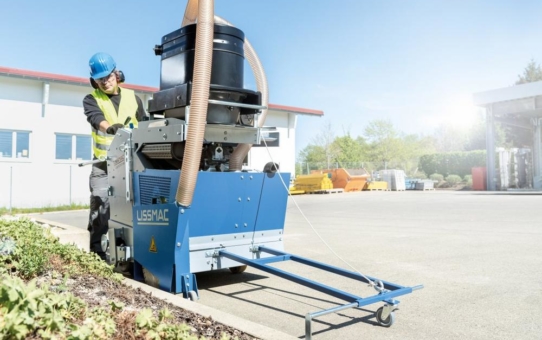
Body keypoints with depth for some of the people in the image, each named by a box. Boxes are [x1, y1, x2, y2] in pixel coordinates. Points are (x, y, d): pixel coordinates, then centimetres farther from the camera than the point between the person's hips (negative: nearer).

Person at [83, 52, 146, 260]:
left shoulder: (133, 98, 13)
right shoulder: (91, 99, 5)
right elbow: (96, 118, -18)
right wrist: (109, 127, -39)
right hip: (103, 165, -2)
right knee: (100, 203, -6)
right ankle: (97, 249, 1)